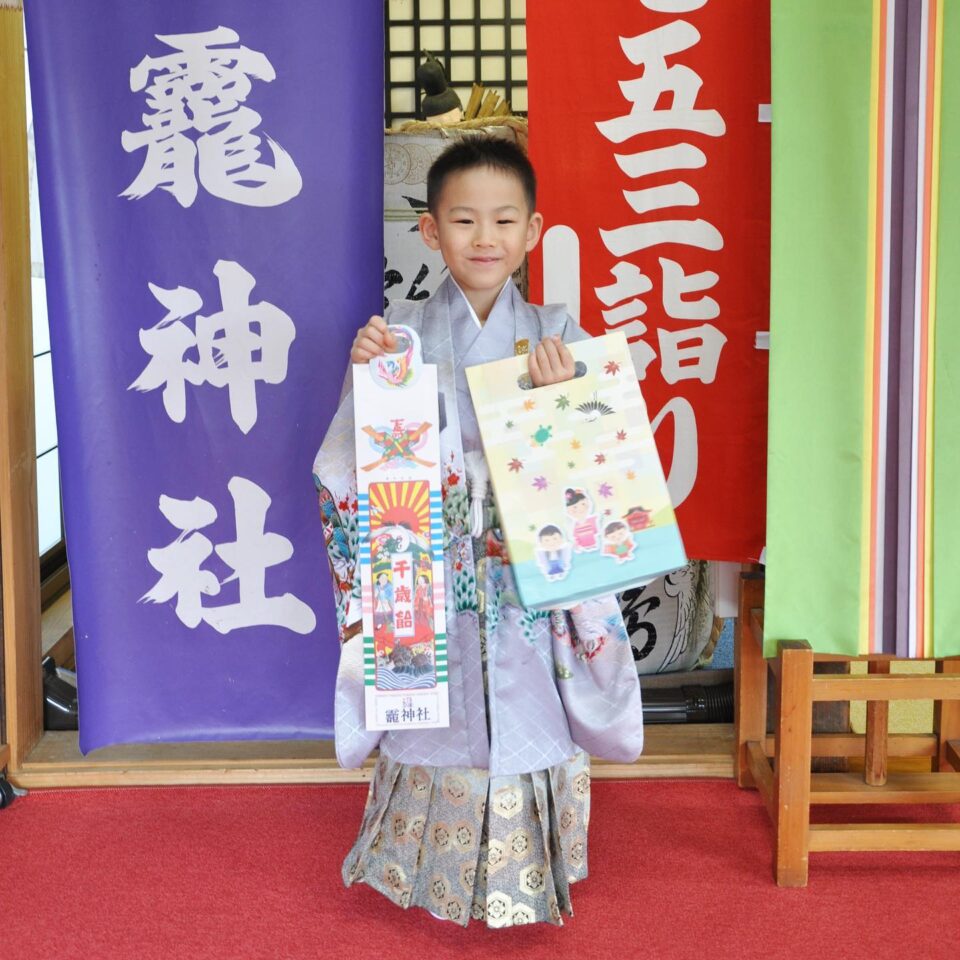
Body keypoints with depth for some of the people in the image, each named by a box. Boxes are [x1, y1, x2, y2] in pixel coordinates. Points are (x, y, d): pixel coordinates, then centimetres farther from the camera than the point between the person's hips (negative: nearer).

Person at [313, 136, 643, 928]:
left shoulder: (557, 338, -1)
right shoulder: (397, 335, -2)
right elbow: (348, 471, -6)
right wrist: (363, 377, -21)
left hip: (533, 586, 0)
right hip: (430, 585, 0)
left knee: (526, 722, 6)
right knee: (438, 733, 8)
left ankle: (529, 876, 26)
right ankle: (432, 871, 29)